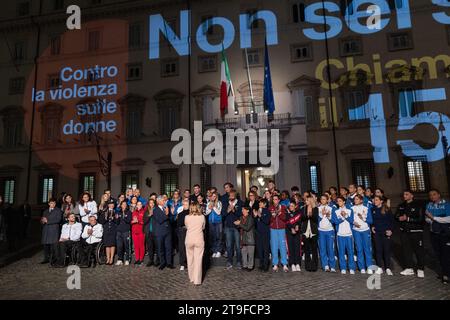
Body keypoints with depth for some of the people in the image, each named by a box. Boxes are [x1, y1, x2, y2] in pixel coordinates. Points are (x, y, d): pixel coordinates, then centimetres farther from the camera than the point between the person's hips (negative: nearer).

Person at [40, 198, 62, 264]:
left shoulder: (58, 210, 6)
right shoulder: (45, 211, 24)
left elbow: (58, 220, -7)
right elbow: (42, 220, 23)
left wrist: (47, 221, -8)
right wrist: (43, 221, -1)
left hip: (54, 231, -5)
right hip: (46, 230, 5)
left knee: (53, 245, -8)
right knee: (45, 245, 4)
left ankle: (53, 259, -3)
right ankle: (46, 258, 15)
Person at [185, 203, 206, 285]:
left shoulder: (187, 217, -3)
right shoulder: (202, 217, -3)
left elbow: (186, 226, 10)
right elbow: (203, 227, 9)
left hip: (189, 239, 1)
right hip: (199, 240, -1)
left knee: (190, 259, 14)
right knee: (198, 260, 2)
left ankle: (191, 278, 26)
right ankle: (197, 280, 5)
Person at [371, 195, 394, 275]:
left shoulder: (387, 209, -5)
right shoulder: (373, 209, 4)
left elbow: (392, 220, -3)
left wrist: (390, 230, -11)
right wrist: (372, 226, 3)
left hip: (386, 232, -3)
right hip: (377, 232, 3)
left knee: (387, 249, 2)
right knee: (378, 250, 5)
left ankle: (388, 268, 12)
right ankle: (379, 267, 13)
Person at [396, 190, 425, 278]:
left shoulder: (418, 205, -6)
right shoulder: (401, 206, 11)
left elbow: (421, 219, -12)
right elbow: (396, 216, 15)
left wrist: (408, 219, -17)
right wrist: (400, 218, -8)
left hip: (416, 231, -5)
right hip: (404, 231, 5)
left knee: (419, 250, 3)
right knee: (406, 250, 8)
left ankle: (420, 269, 16)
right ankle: (409, 268, 18)